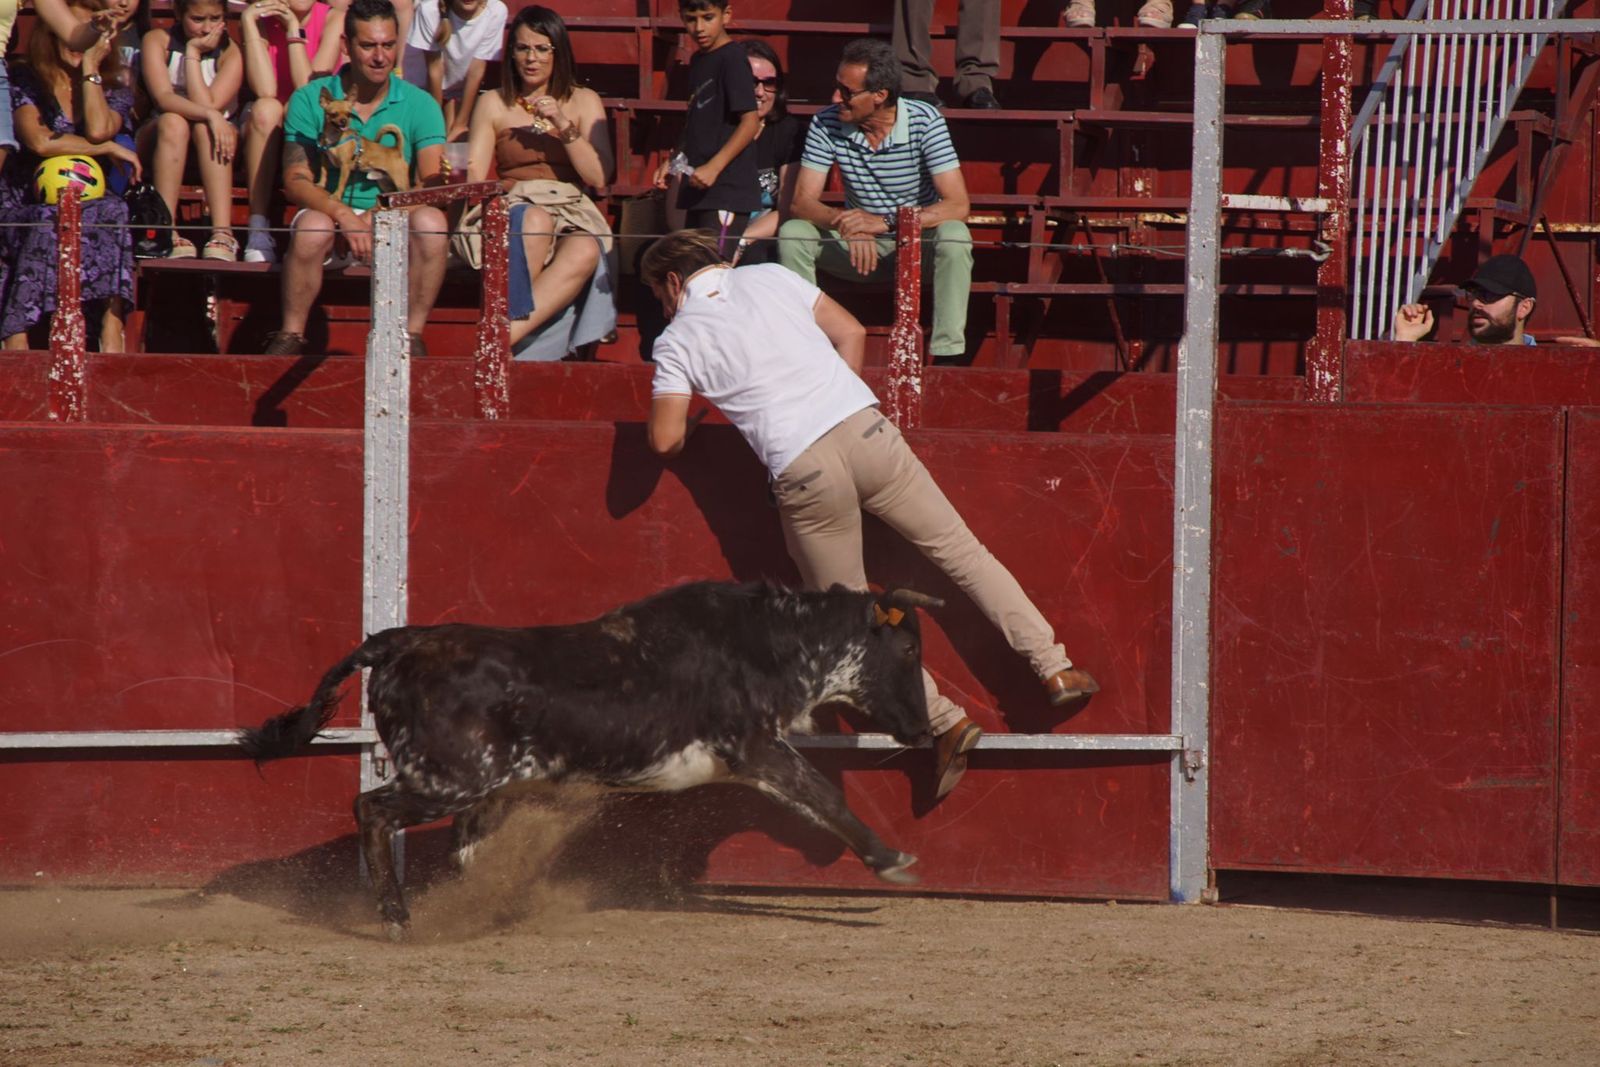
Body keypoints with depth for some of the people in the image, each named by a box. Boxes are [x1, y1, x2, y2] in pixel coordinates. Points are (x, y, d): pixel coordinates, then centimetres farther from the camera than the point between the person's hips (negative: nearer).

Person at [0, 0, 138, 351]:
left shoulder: (116, 94, 15)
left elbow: (98, 130, -9)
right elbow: (39, 141, -11)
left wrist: (91, 67, 0)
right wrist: (109, 149, -7)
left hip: (88, 207, 3)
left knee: (112, 214, -31)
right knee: (48, 227, -36)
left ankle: (112, 345, -37)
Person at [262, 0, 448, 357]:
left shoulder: (419, 105, 0)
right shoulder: (310, 100, -1)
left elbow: (434, 185, -10)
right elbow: (295, 182, -8)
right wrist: (343, 215, -28)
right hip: (330, 213, -1)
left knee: (431, 221, -31)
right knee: (313, 226, -35)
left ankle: (412, 337, -20)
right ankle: (290, 337, -19)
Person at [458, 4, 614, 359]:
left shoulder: (584, 102, 16)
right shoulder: (493, 105, 15)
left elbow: (598, 178, 5)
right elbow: (473, 176, 7)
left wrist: (565, 126, -5)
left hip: (572, 214, 0)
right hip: (514, 209, 0)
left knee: (586, 252, -37)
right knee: (535, 221, -39)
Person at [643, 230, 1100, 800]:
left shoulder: (677, 342, 7)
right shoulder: (769, 278, 15)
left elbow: (666, 439, 2)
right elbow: (851, 333, 18)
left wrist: (686, 422, 25)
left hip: (801, 471, -3)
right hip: (865, 430, 3)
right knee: (959, 548, 13)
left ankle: (943, 719, 1)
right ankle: (1054, 665, 9)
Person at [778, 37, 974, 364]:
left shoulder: (924, 121, -18)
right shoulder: (826, 124, -10)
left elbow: (958, 206, -25)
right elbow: (802, 203, -13)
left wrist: (885, 222, -38)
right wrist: (846, 223, -37)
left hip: (918, 243, -3)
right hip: (858, 244, 3)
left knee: (954, 236, -35)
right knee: (792, 233, -22)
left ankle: (947, 357, -34)